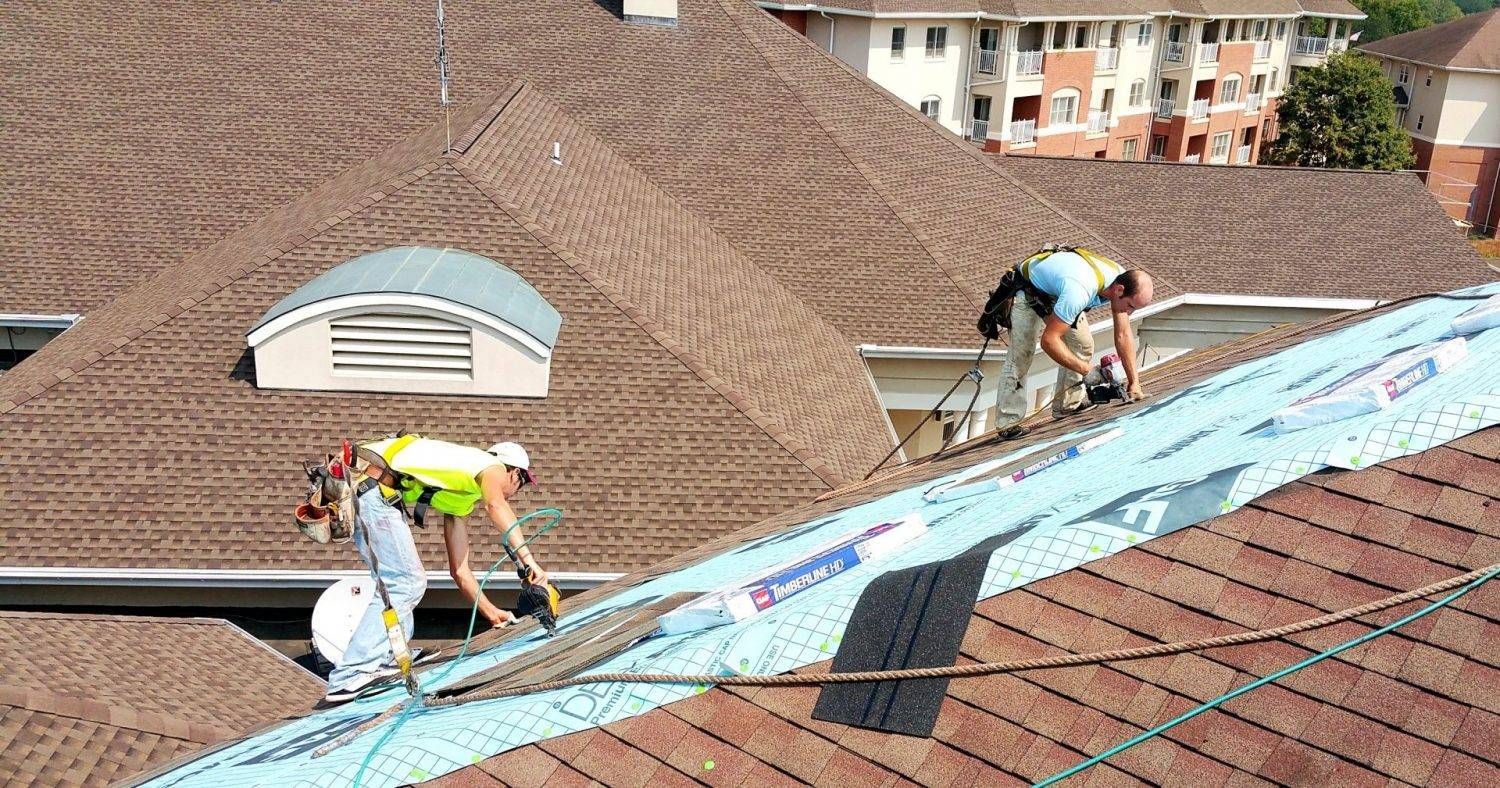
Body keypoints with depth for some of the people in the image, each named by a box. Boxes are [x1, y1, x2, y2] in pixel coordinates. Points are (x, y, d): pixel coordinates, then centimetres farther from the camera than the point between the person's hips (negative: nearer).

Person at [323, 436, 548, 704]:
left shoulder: (461, 501, 31)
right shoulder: (494, 467, 7)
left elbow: (459, 570, 33)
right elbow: (496, 505, -20)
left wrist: (492, 613, 34)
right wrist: (527, 558, -28)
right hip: (373, 489, -10)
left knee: (395, 582, 19)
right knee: (407, 584, -10)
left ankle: (383, 661, 16)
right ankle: (349, 678, -13)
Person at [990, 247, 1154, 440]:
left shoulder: (1123, 279, -19)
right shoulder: (1080, 291, -44)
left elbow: (1124, 336, -11)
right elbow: (1048, 340, -39)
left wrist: (1134, 383, -14)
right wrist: (1086, 369, -34)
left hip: (1058, 293, 8)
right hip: (1028, 292, -8)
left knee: (1082, 345, -1)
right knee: (1021, 355, -16)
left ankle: (1068, 406, 12)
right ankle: (1008, 424, -11)